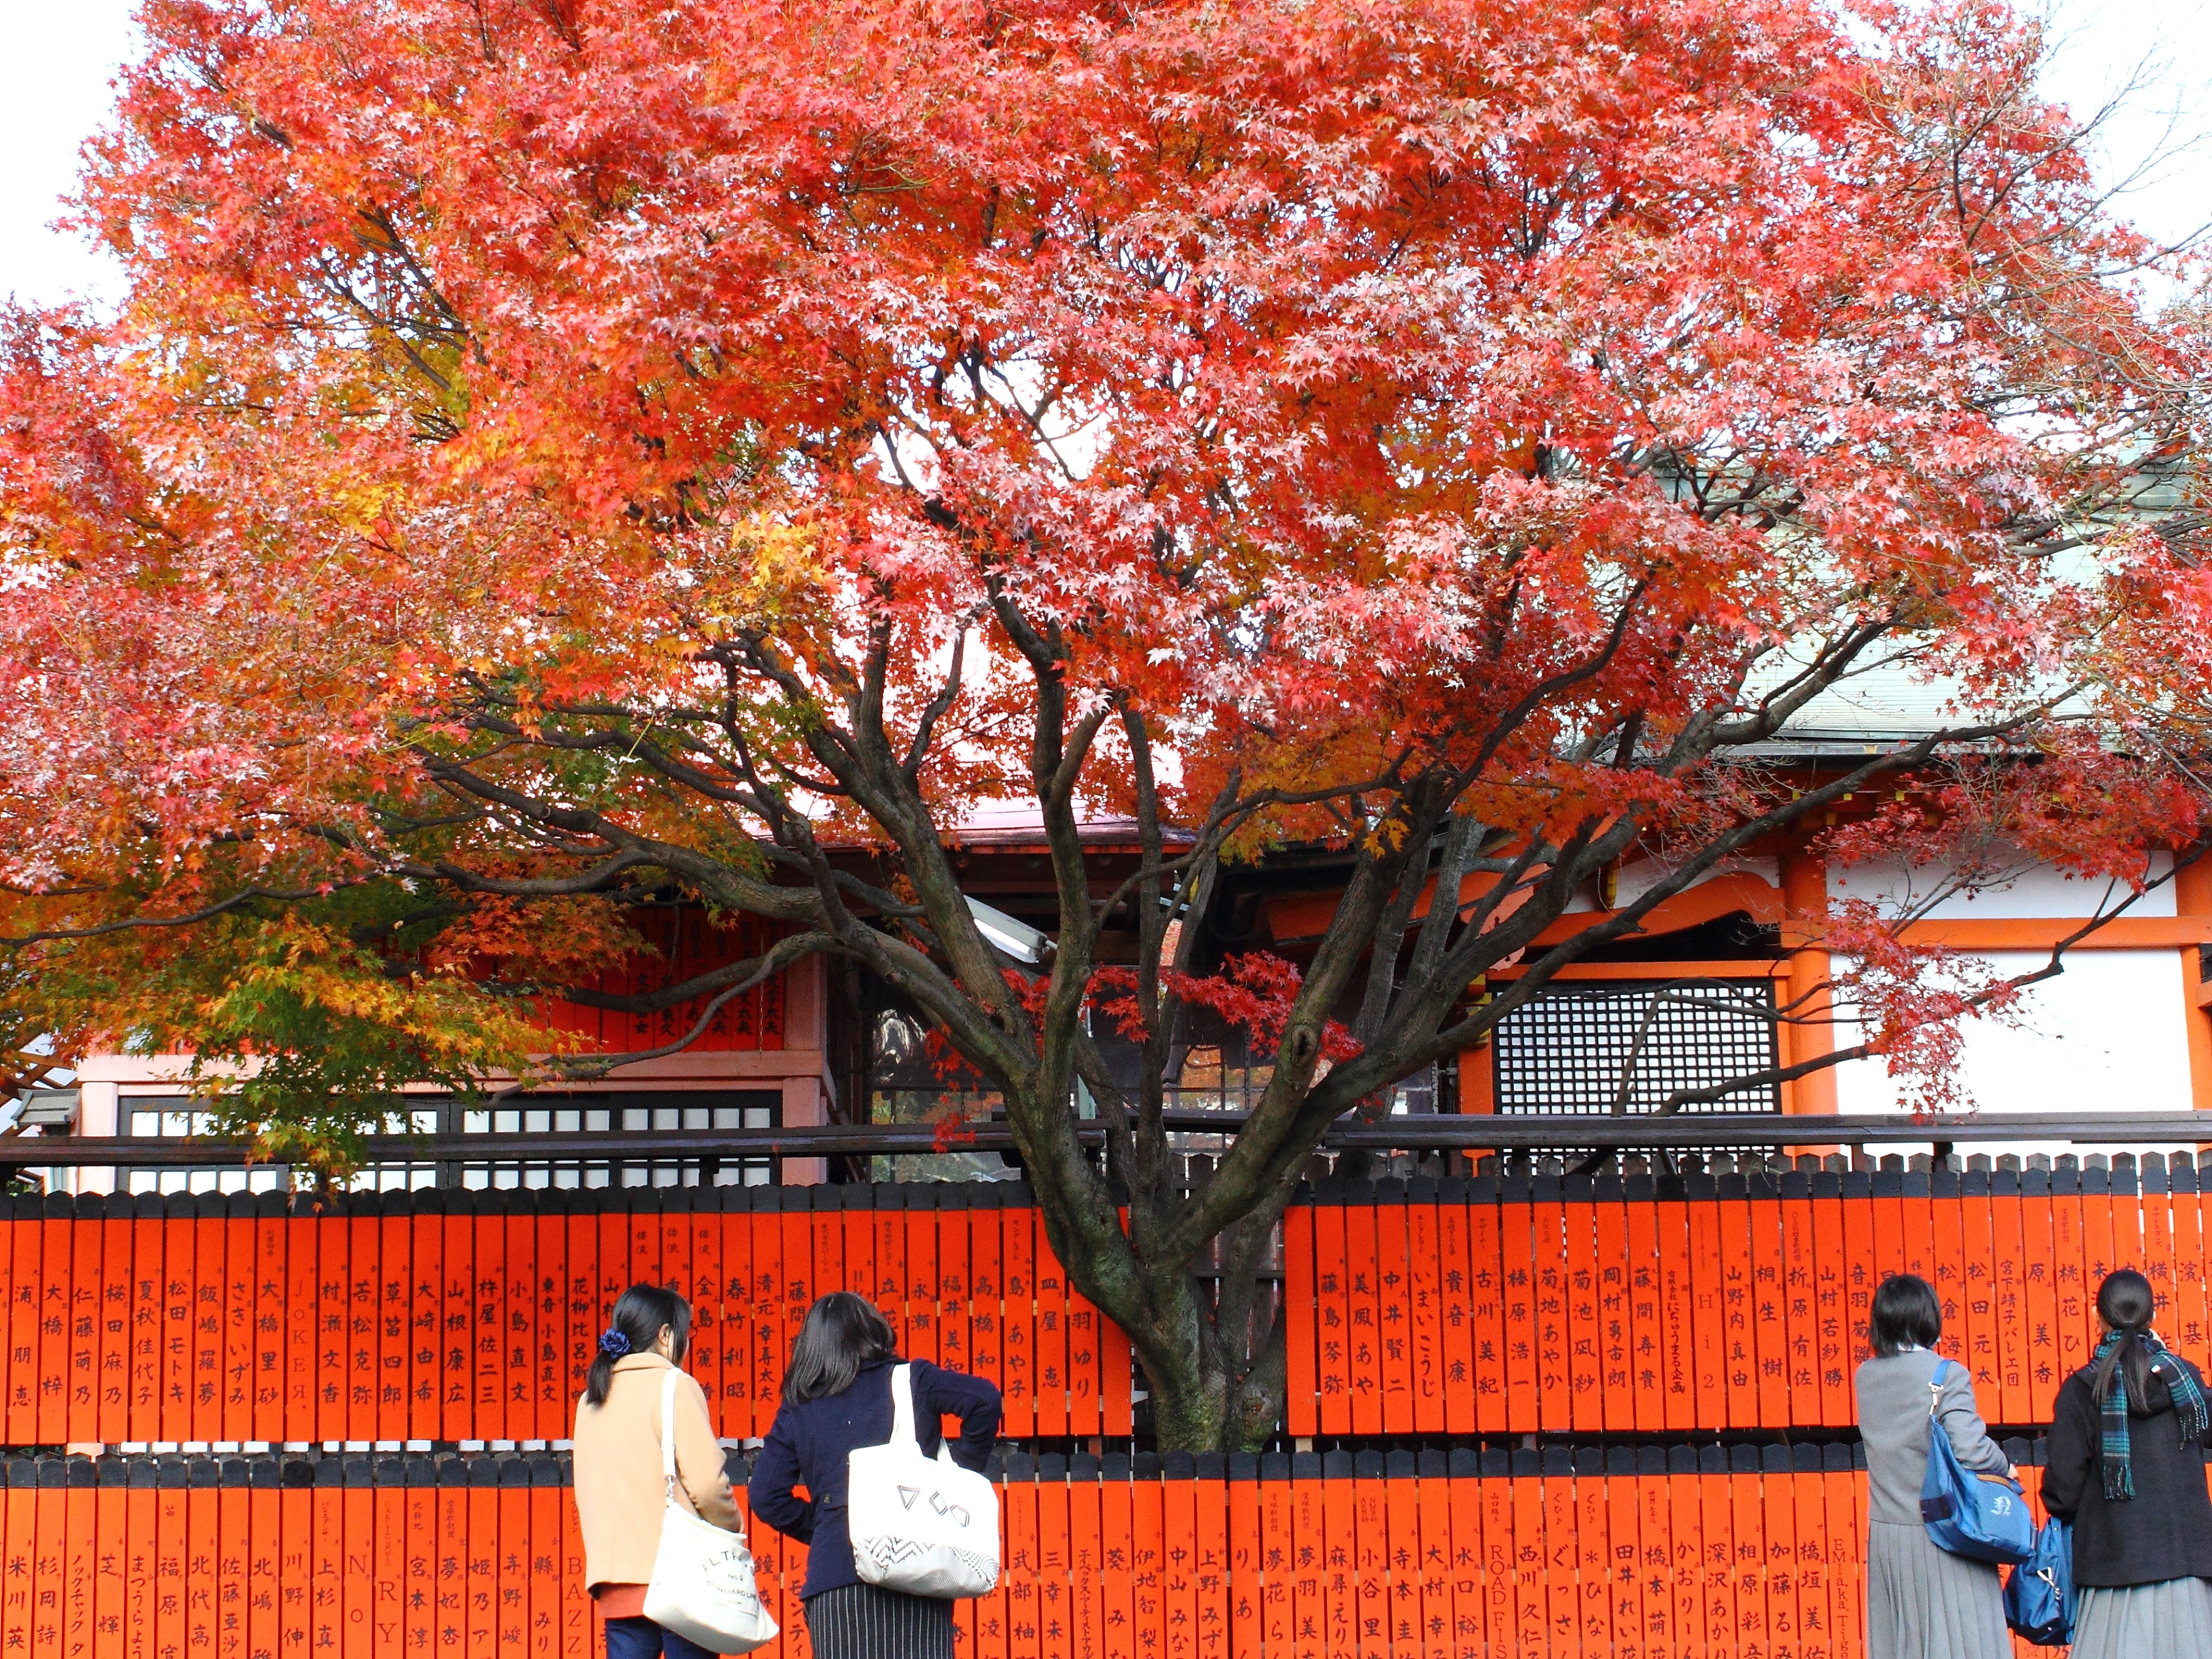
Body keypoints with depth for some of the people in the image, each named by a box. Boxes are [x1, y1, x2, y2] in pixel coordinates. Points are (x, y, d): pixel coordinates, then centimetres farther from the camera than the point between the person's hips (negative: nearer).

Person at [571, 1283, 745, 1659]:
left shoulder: (591, 1399, 14)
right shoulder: (675, 1386, -6)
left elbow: (585, 1492, 14)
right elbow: (706, 1483, -12)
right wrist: (731, 1531, 4)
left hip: (615, 1581, 6)